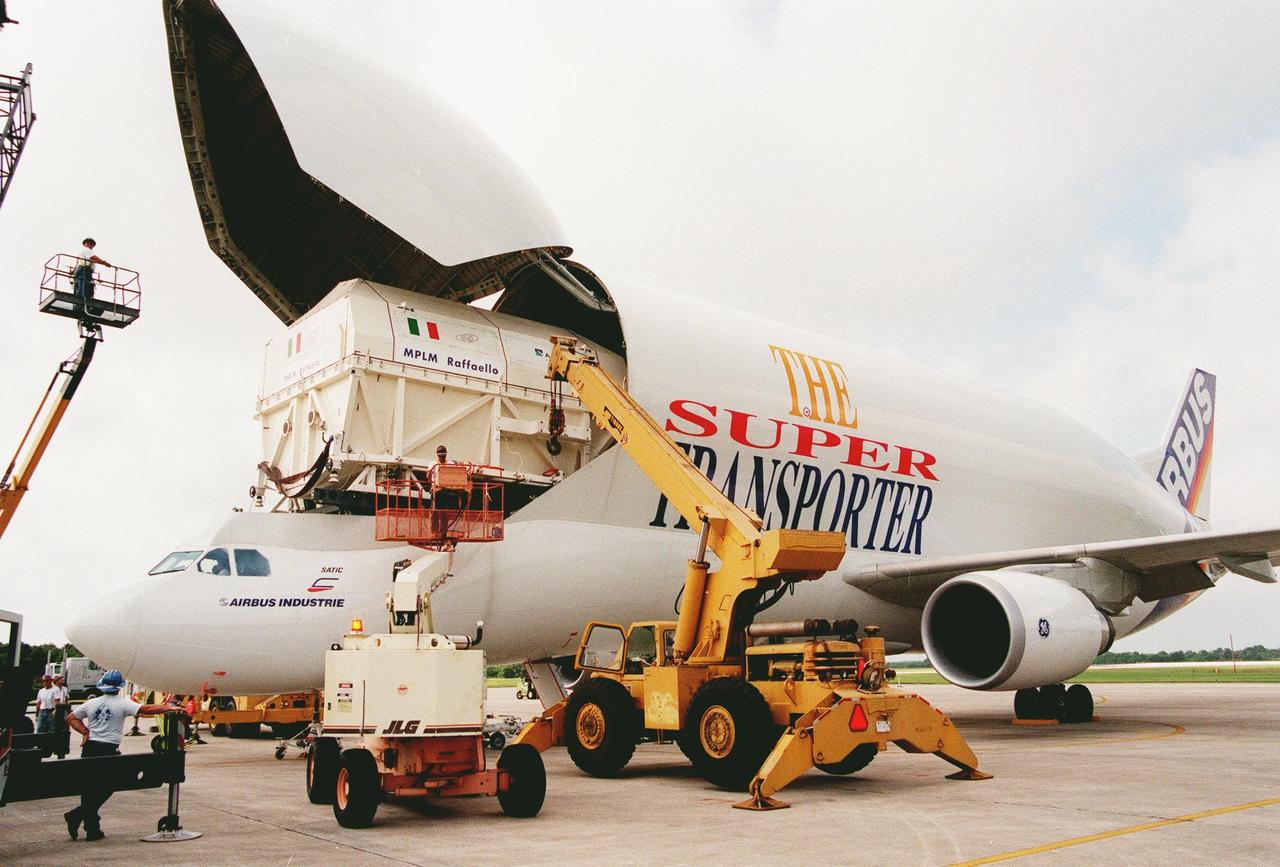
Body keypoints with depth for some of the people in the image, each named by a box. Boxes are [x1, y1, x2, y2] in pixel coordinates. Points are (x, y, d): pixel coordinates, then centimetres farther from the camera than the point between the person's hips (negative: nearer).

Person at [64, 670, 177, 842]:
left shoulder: (92, 703, 7)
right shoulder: (122, 703, -9)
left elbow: (71, 718, 15)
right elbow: (145, 709, -18)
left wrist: (85, 732, 9)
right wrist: (170, 708, -16)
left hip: (89, 748, 5)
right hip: (108, 750, -5)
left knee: (89, 788, 13)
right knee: (105, 788, 7)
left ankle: (92, 829, 14)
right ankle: (77, 815, -9)